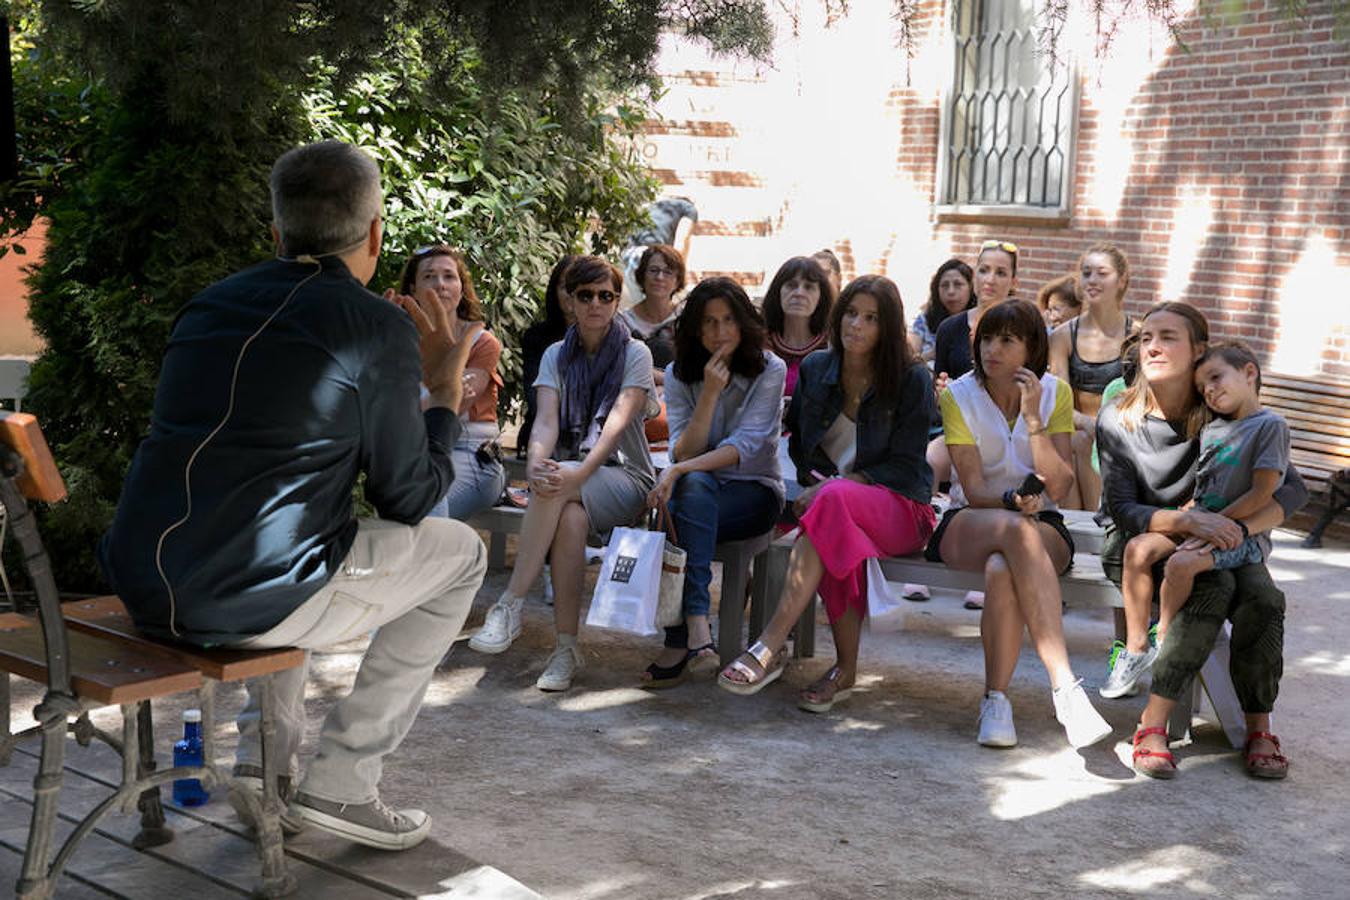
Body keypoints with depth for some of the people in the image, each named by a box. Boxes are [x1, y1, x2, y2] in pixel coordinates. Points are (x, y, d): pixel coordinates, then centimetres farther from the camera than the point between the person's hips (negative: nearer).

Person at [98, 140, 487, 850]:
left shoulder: (211, 304, 14)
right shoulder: (379, 327, -6)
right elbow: (408, 500, 1)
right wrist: (444, 389, 16)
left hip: (143, 591, 7)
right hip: (247, 602, -7)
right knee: (458, 550, 15)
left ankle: (264, 762, 29)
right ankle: (340, 783, 12)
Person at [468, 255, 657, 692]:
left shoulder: (635, 354, 1)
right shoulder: (556, 356, 11)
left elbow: (617, 422, -15)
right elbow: (545, 421, -5)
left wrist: (578, 473, -33)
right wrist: (535, 463, -29)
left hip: (624, 479, -3)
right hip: (568, 476, 3)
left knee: (561, 483, -36)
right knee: (571, 517, -35)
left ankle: (509, 607, -35)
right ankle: (566, 647, -34)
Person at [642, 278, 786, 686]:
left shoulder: (769, 370, -5)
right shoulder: (679, 375, 4)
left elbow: (746, 445, -17)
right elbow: (684, 453, -6)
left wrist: (677, 470, -28)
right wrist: (710, 394, -18)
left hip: (755, 490, -3)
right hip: (699, 490, 3)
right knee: (694, 485, -34)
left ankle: (679, 641, -37)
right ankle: (697, 623, -40)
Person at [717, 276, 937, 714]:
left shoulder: (912, 379, -4)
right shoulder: (816, 368, 9)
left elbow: (906, 466, -7)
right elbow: (799, 441, 21)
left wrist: (834, 484, -18)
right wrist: (812, 484, 1)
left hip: (898, 507, -3)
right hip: (826, 494, 3)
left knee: (835, 499, -38)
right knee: (838, 541, -37)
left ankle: (771, 645, -45)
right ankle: (845, 671, -26)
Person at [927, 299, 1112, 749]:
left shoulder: (1055, 393, 2)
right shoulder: (958, 396, -1)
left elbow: (1058, 488, -8)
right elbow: (974, 491, -9)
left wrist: (1033, 418, -17)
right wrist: (1012, 502, -31)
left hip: (1042, 526, 1)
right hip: (969, 524, -1)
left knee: (1002, 569, -37)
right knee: (1017, 530, -39)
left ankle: (996, 700, -29)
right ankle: (1065, 686, -46)